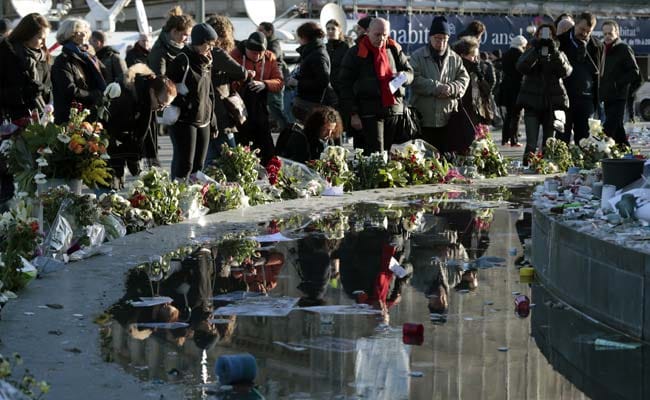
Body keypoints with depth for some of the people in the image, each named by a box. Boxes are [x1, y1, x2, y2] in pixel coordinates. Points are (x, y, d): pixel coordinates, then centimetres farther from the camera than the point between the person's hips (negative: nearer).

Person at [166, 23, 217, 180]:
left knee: (198, 166, 10)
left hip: (203, 121, 8)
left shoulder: (206, 63, 16)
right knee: (185, 165, -10)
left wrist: (212, 121, 21)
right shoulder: (183, 60, -11)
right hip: (184, 121, -8)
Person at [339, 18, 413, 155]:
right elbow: (346, 85, -1)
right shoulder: (356, 53, 0)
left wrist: (404, 76, -7)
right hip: (370, 112, -4)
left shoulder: (394, 50, 12)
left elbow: (410, 72, 20)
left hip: (395, 110, 5)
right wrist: (353, 114, -6)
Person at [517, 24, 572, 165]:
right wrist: (536, 50, -21)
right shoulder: (531, 52, 10)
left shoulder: (559, 54, 11)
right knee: (531, 144, -11)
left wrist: (554, 53, -21)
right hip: (532, 102, -1)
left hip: (553, 102, 1)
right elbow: (521, 67, -12)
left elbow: (566, 71, -9)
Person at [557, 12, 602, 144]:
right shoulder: (561, 41, -1)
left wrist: (596, 101, 5)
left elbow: (598, 73, 11)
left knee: (583, 138, 5)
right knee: (562, 138, -1)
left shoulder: (596, 46, 7)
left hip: (586, 99, 2)